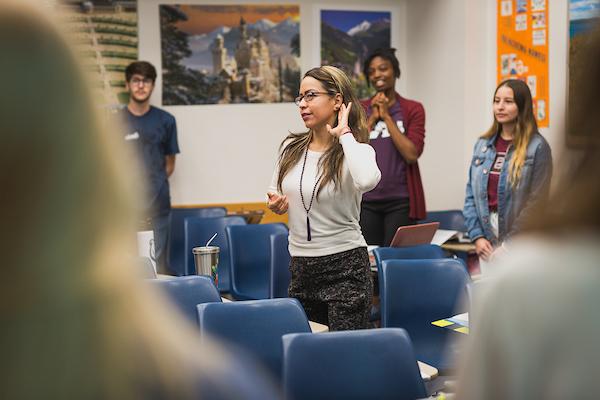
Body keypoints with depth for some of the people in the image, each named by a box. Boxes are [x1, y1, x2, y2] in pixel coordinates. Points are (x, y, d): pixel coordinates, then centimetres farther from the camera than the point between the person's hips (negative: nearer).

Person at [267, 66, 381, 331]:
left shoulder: (356, 150, -10)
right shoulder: (291, 148, 7)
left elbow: (367, 181, -35)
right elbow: (274, 194, 23)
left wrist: (344, 134, -21)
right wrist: (275, 204, -2)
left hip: (344, 268, -5)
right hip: (300, 269, 6)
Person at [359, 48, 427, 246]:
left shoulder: (413, 109, 3)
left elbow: (412, 154, -9)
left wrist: (386, 116, -6)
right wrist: (372, 118, -4)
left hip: (400, 201, -2)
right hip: (366, 201, 2)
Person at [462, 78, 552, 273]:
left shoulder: (537, 147, -7)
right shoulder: (483, 144, 9)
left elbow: (537, 201, -10)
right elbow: (471, 194, 10)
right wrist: (476, 236, -2)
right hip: (487, 238, 5)